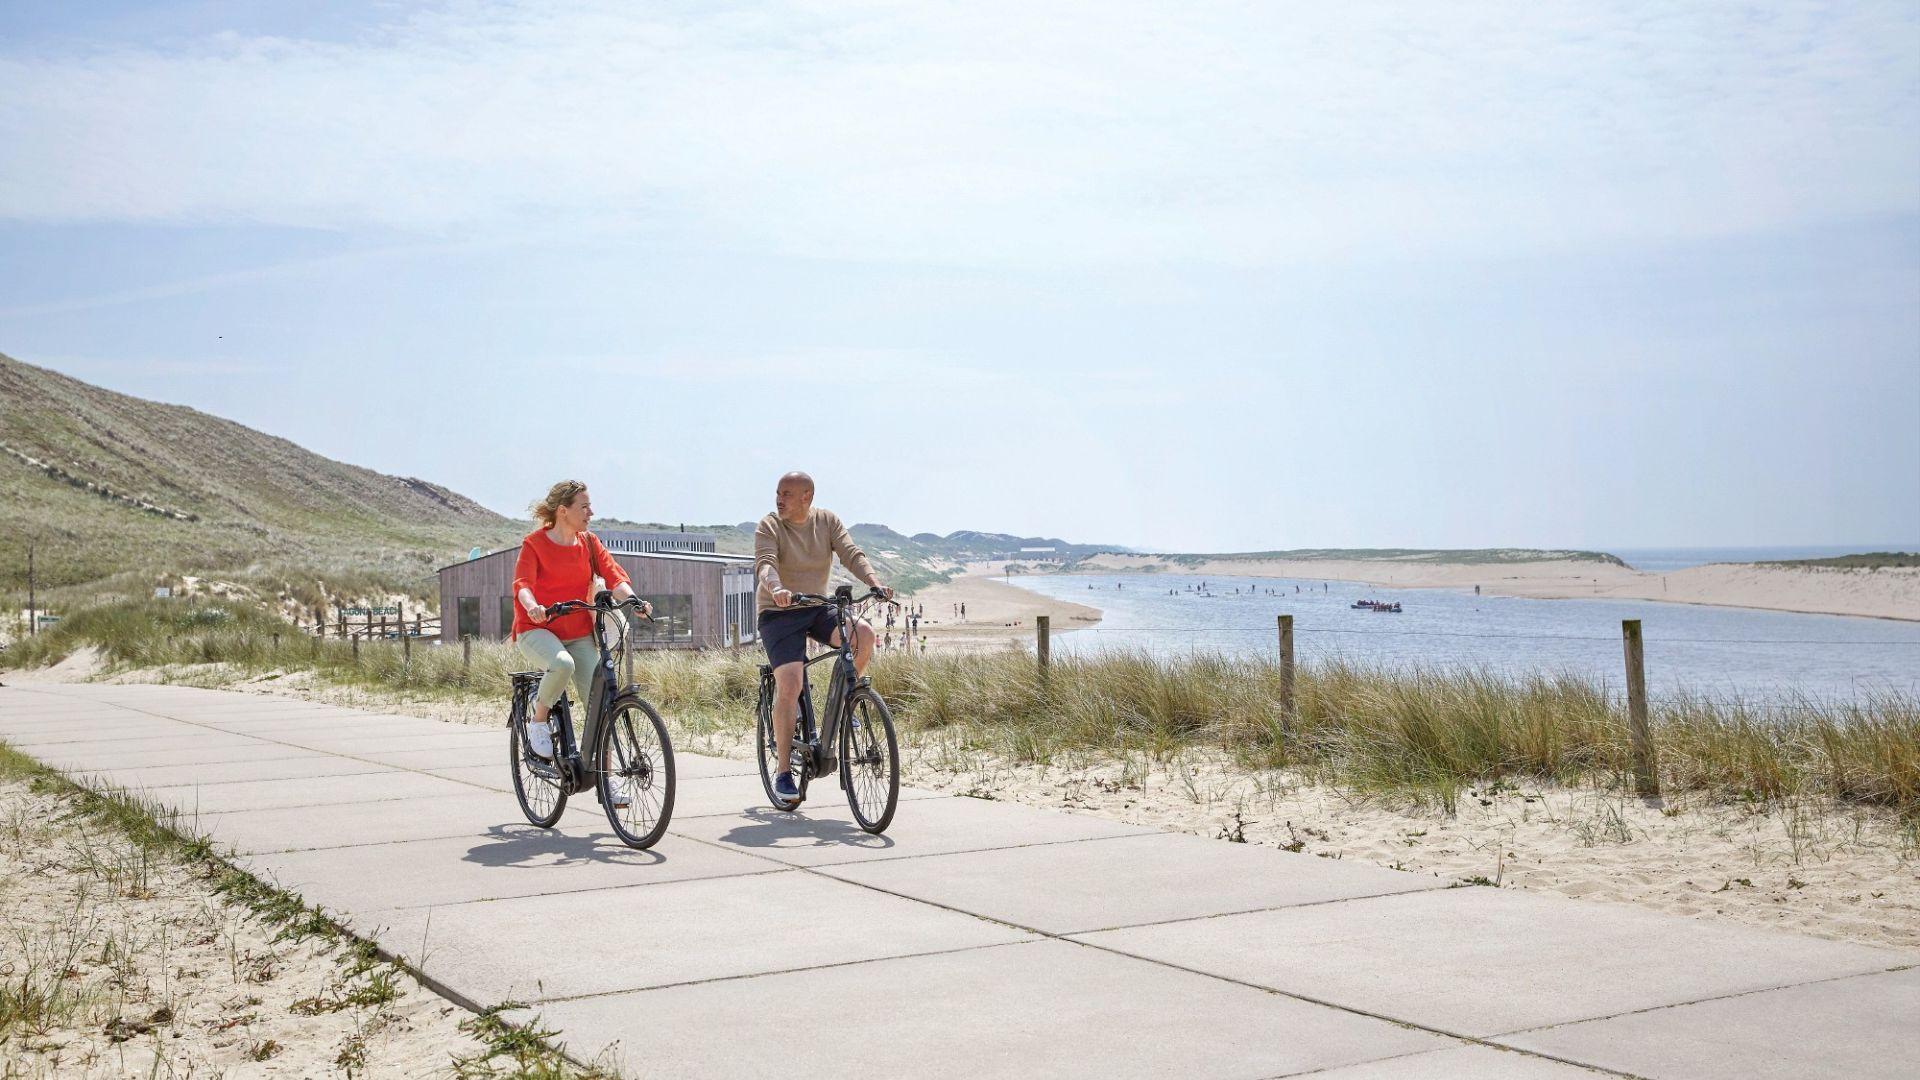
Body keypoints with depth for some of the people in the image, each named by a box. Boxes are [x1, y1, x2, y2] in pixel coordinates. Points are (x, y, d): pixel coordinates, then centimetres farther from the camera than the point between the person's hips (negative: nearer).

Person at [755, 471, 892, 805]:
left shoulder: (827, 521, 2)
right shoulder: (769, 527, -8)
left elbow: (852, 554, -9)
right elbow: (765, 564, -25)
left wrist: (874, 582, -28)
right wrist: (776, 589, -48)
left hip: (817, 609, 4)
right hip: (779, 614, -3)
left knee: (864, 634, -24)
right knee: (789, 685, -18)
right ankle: (783, 773, -9)